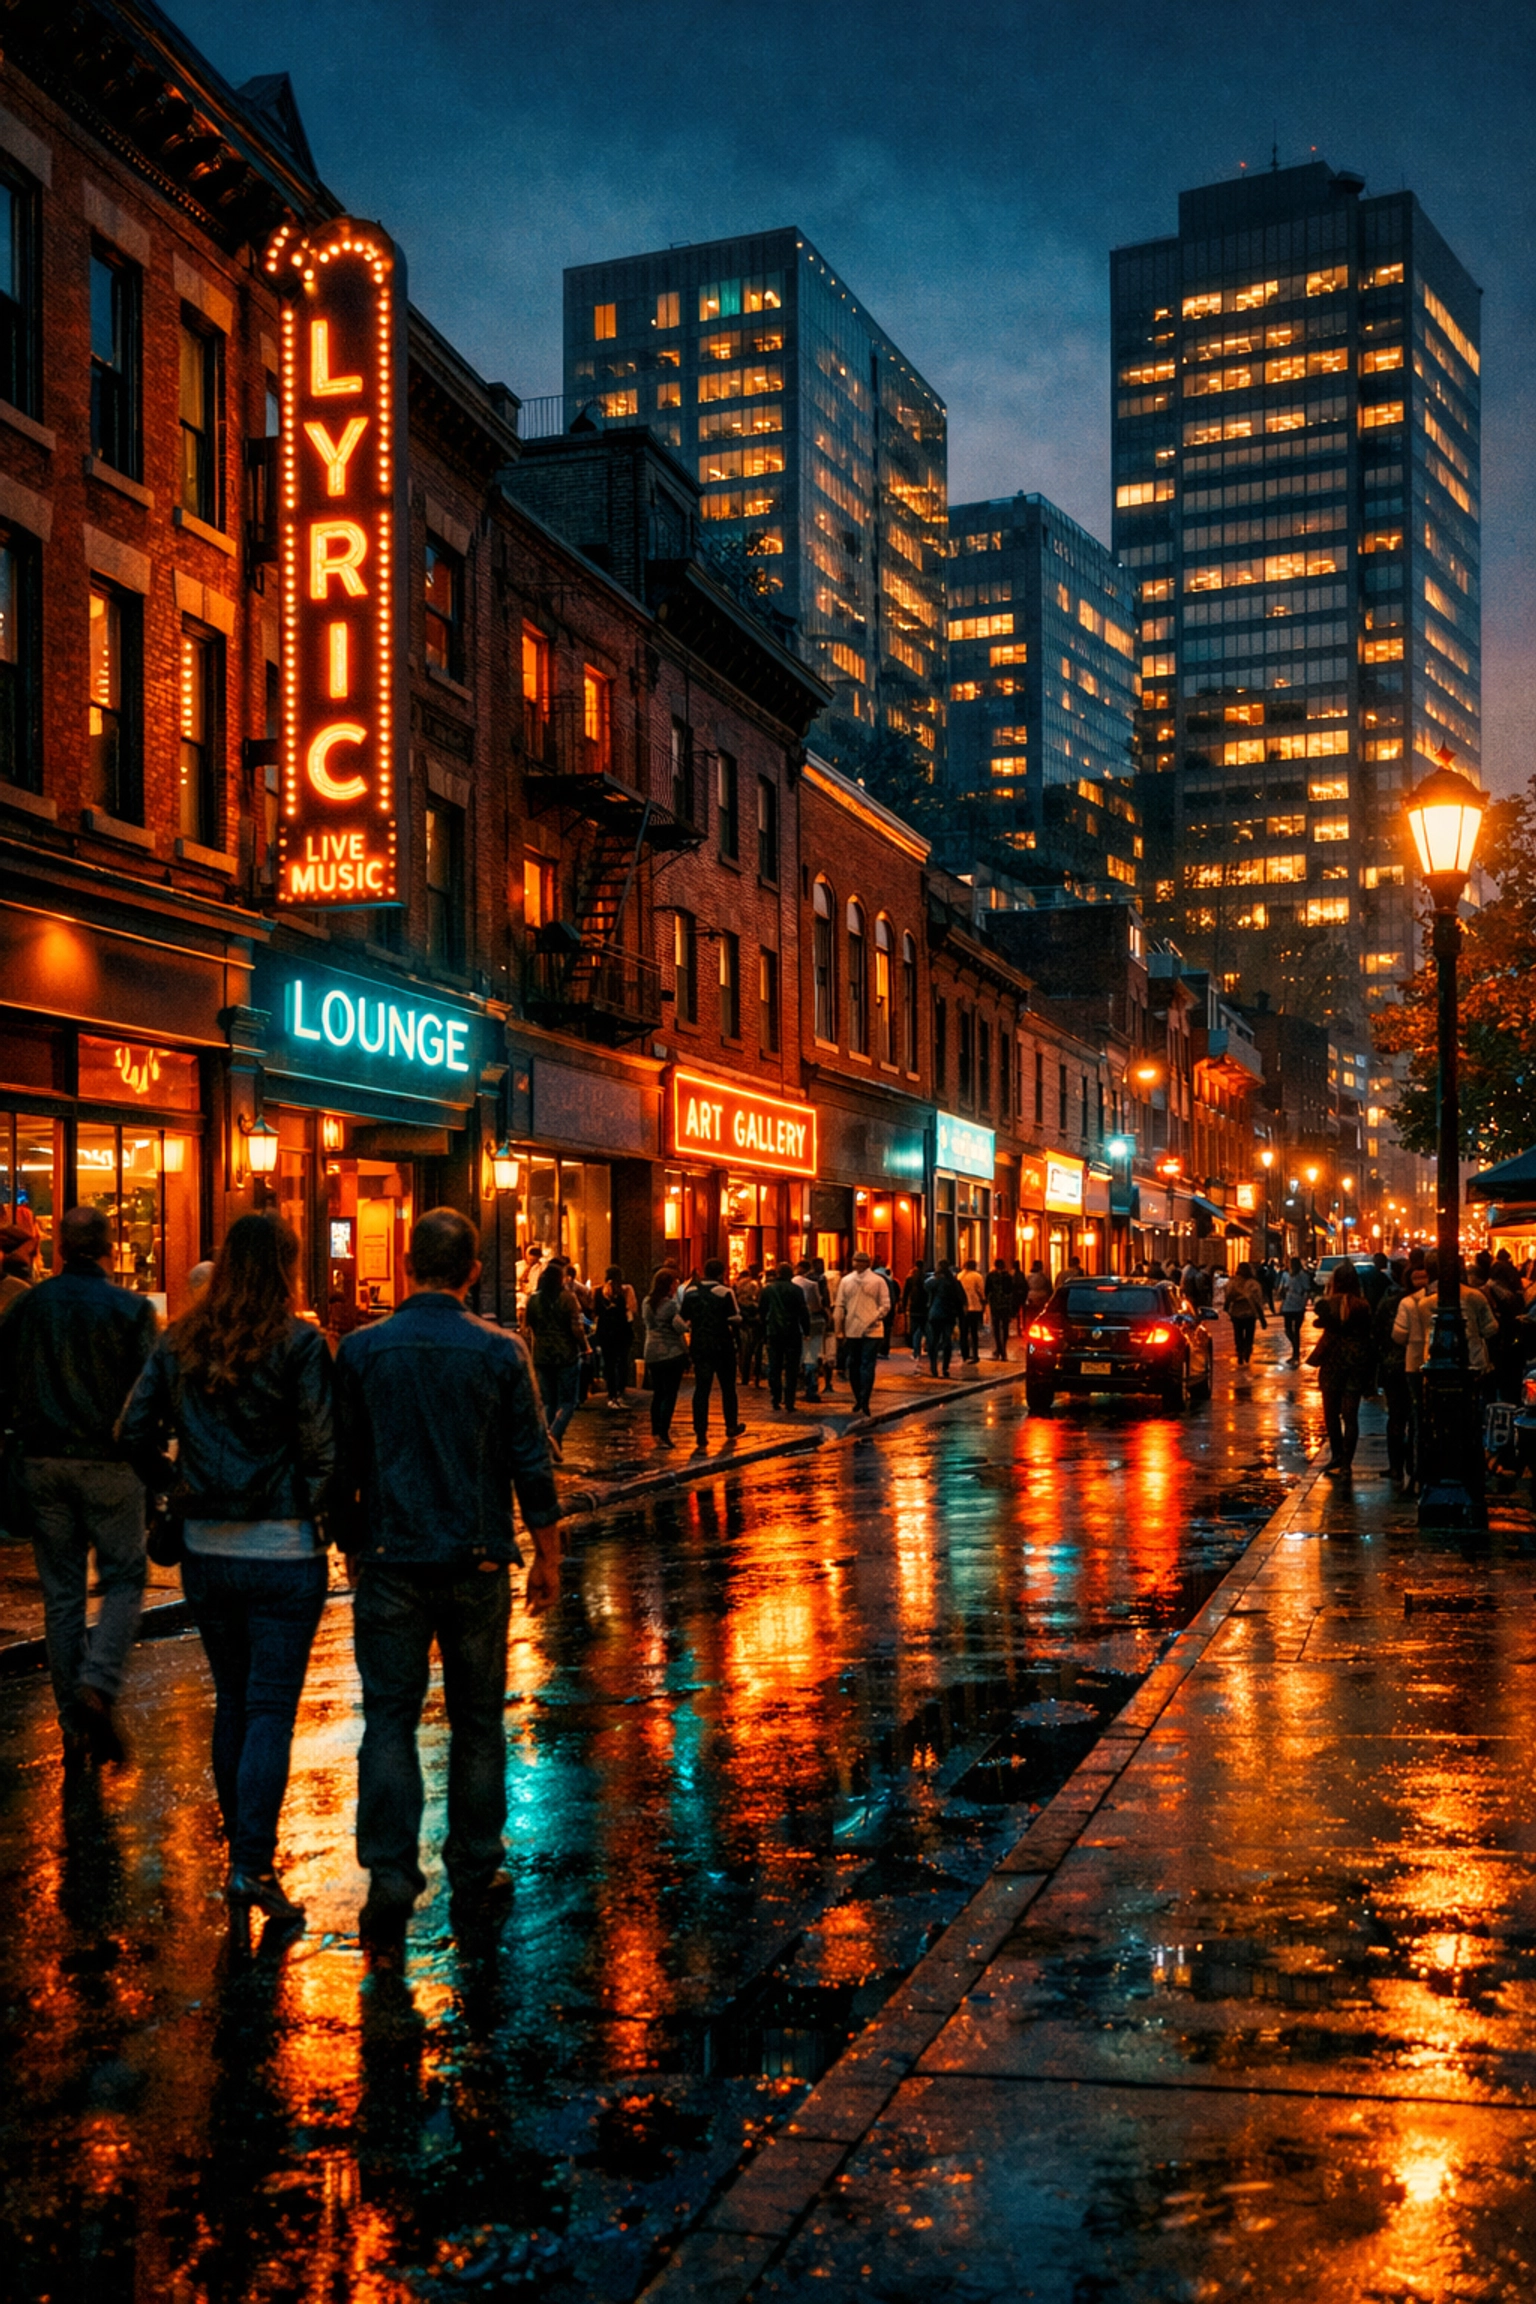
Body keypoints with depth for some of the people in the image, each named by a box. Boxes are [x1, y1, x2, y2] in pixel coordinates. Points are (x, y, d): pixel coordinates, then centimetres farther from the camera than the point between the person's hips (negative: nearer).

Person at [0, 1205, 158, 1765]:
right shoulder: (131, 1309, -7)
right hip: (108, 1464, -3)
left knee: (61, 1592, 10)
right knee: (123, 1580, 9)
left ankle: (73, 1727, 13)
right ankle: (97, 1688, -13)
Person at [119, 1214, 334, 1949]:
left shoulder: (181, 1341, 2)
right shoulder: (299, 1343, -12)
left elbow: (134, 1431, 4)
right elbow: (321, 1445, -13)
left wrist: (174, 1487, 12)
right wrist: (314, 1504, 3)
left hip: (204, 1551, 5)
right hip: (281, 1551, -5)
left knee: (231, 1702, 17)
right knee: (271, 1710, 0)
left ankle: (243, 1848, 26)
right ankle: (251, 1868, -6)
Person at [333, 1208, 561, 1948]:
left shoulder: (361, 1350, -3)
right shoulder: (500, 1352, -5)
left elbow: (341, 1466, 4)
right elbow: (532, 1467, -3)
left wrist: (352, 1546, 17)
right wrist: (547, 1556, 7)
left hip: (391, 1562, 0)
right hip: (477, 1565, 0)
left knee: (389, 1720, 4)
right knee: (477, 1720, 11)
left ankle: (390, 1880, -4)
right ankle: (475, 1877, 19)